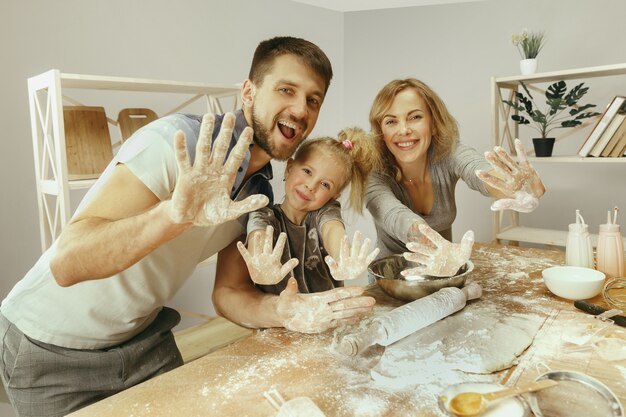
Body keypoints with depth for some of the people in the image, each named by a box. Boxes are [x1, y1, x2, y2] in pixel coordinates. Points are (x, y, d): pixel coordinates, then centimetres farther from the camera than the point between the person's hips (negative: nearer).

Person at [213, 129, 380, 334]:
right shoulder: (264, 216, 1)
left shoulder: (325, 212, 5)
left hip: (330, 313, 1)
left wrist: (344, 264, -39)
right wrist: (262, 269, -43)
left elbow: (334, 230, -17)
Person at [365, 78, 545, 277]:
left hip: (445, 275, 1)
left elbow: (483, 173, -36)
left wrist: (522, 191, -58)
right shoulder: (374, 174, -20)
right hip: (390, 276, -1)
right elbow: (395, 218, -39)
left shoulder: (449, 154, -15)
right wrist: (444, 250, -59)